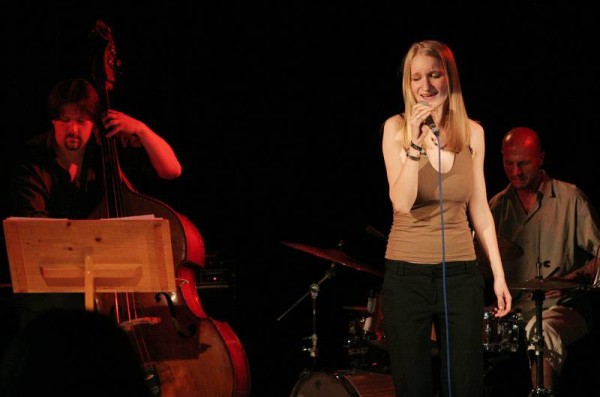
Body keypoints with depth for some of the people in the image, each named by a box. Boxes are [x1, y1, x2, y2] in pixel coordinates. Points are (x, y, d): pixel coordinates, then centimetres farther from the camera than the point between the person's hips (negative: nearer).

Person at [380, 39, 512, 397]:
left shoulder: (472, 133, 4)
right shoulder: (397, 128, -5)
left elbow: (479, 209, 10)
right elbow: (403, 202, -15)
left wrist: (499, 273, 7)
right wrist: (415, 142, -24)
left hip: (461, 273, 2)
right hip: (407, 274, -2)